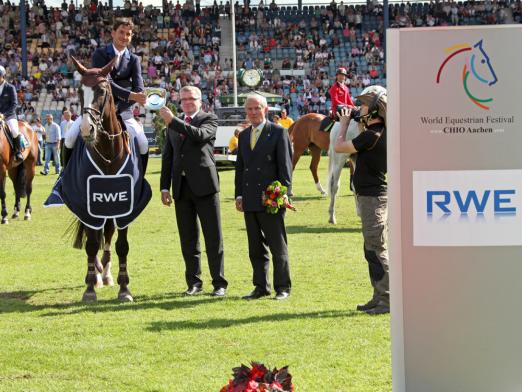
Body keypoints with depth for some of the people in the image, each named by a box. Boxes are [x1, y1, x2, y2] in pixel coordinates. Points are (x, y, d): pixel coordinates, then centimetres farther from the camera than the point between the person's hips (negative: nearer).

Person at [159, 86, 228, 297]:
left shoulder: (209, 119, 1)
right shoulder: (173, 125, 15)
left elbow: (200, 135, -21)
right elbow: (167, 157, 16)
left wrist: (172, 120, -24)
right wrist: (164, 187, 9)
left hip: (203, 185, -5)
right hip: (181, 188, 5)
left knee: (213, 237, -2)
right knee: (188, 239, 8)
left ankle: (219, 283, 3)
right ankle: (194, 282, 15)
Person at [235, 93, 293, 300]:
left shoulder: (278, 132, -2)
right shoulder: (244, 135, 16)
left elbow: (285, 164, -6)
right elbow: (239, 166, 18)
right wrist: (239, 195, 10)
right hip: (250, 201, 6)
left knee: (278, 246, 0)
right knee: (255, 248, 9)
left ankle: (283, 287, 7)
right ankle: (261, 287, 15)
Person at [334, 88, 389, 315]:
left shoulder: (371, 136, -20)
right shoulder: (380, 132, 8)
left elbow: (340, 147, -13)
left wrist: (345, 123, 2)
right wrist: (360, 124, 18)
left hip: (372, 198, -10)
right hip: (374, 196, 10)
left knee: (376, 250, -9)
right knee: (372, 249, 15)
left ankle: (387, 300, -9)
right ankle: (379, 298, 21)